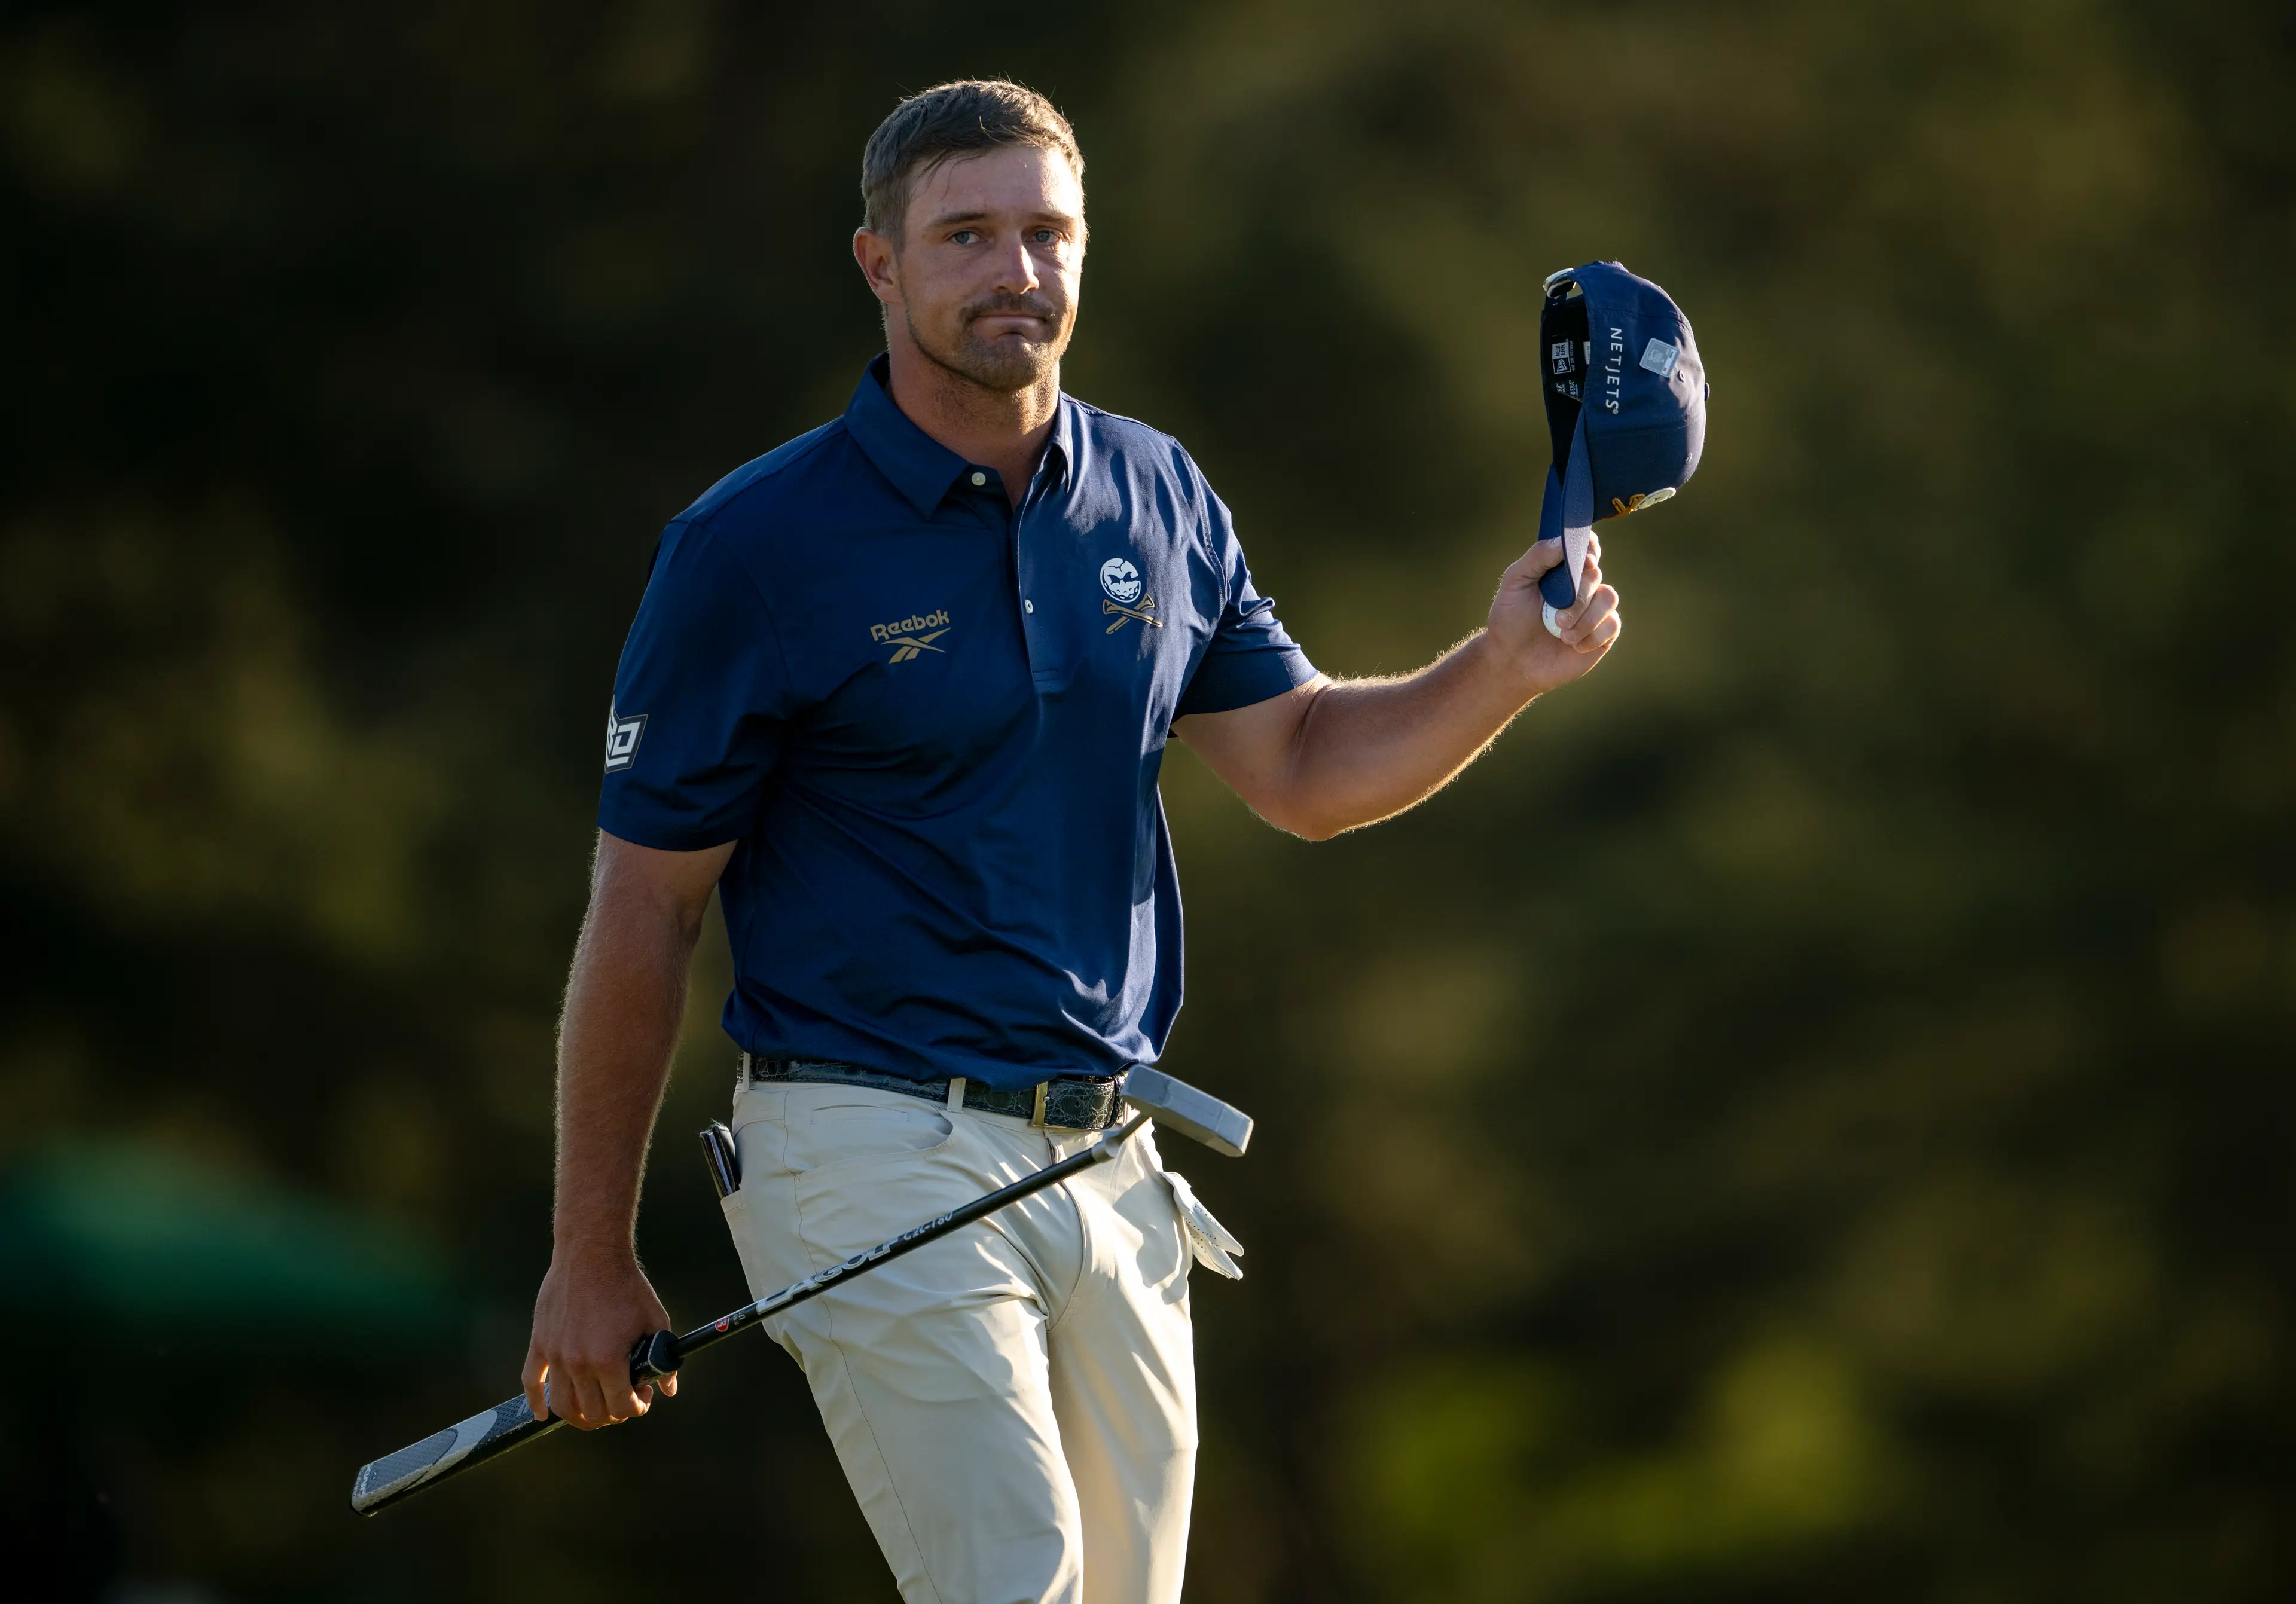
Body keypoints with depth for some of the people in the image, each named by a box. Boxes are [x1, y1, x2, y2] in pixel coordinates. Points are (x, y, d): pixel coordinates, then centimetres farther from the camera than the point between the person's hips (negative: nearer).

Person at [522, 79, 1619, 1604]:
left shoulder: (1159, 501, 8)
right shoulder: (754, 545, -8)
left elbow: (1303, 767, 16)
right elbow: (646, 909, -5)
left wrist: (1502, 671, -4)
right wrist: (592, 1253, -3)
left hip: (1107, 1155, 6)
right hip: (877, 1152, -6)